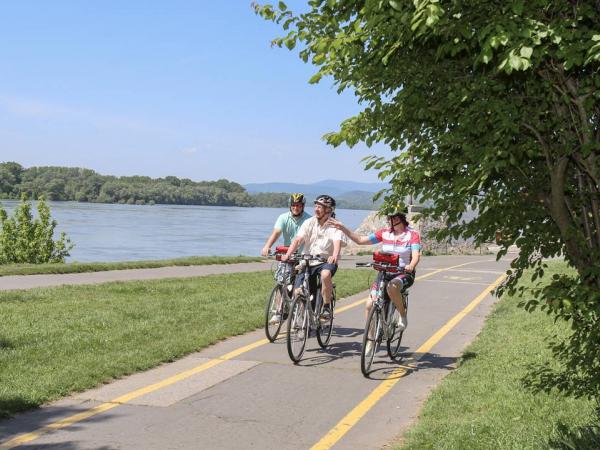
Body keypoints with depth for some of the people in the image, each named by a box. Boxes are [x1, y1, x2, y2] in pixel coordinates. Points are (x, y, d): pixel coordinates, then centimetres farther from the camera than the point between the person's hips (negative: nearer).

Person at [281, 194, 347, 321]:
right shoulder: (309, 223, 2)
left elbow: (337, 242, -24)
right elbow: (297, 239, -8)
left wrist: (335, 255, -45)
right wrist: (287, 254, -25)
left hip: (326, 261, -3)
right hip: (308, 262, 3)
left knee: (325, 274, -38)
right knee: (298, 292, -9)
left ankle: (326, 307, -20)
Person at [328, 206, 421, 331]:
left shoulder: (412, 234, -5)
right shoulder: (385, 233, 5)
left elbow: (416, 255, -18)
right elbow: (360, 240, 6)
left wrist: (411, 266, -40)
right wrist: (342, 228, -2)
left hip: (404, 274, -4)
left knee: (392, 287, -39)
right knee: (370, 304, -11)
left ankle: (403, 315, -13)